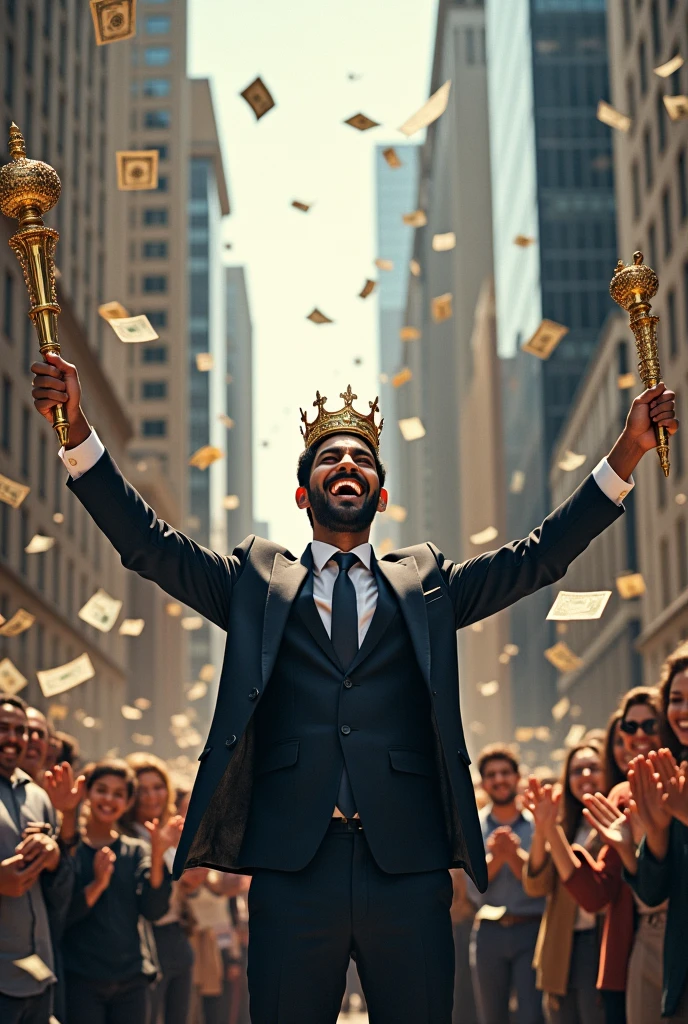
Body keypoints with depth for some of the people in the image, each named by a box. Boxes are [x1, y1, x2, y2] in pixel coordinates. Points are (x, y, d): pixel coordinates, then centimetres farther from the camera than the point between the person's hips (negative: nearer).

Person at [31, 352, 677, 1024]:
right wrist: (78, 431, -5)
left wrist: (626, 454, 1)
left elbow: (541, 554, 10)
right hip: (290, 866, 0)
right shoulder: (256, 584, 15)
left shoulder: (427, 586, 17)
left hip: (409, 869, 1)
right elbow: (147, 543, 7)